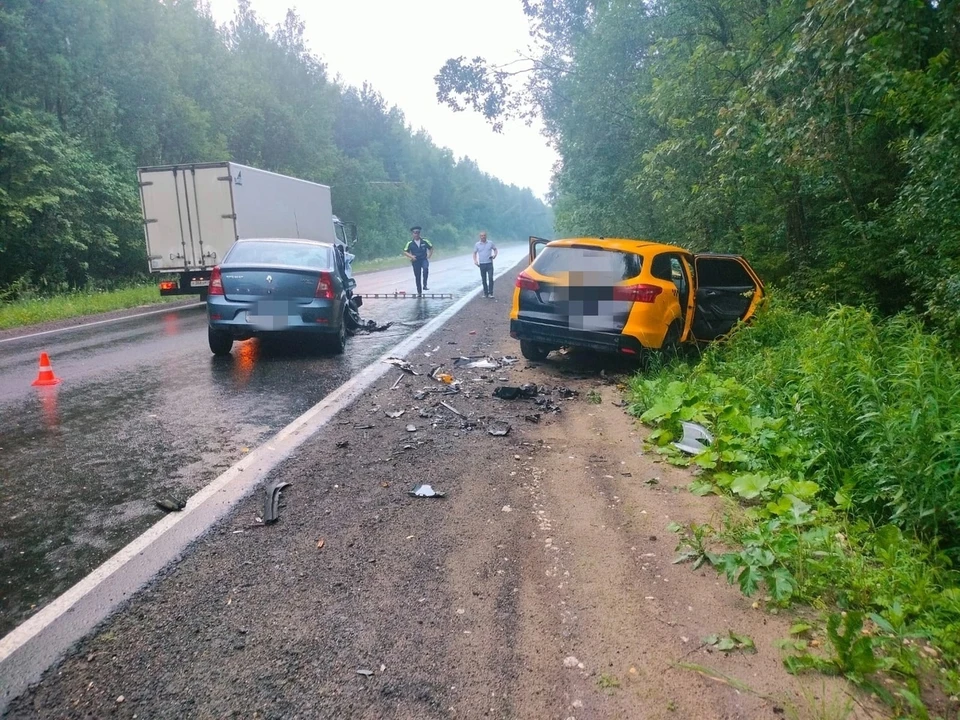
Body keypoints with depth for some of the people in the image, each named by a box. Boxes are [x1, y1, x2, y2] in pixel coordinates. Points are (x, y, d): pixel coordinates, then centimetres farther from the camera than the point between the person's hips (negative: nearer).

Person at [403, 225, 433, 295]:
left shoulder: (425, 241, -3)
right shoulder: (410, 243, -3)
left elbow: (431, 248, 9)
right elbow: (405, 252, 4)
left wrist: (429, 256, -2)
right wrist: (411, 256, -12)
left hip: (424, 259, -1)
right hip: (416, 261, 1)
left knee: (425, 268, -33)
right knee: (417, 277, 4)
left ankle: (424, 285, -22)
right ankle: (419, 292, 17)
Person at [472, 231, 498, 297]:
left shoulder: (490, 243, 3)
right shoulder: (477, 244, 4)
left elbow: (495, 249, 14)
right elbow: (474, 253, 9)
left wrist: (495, 254, -6)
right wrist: (475, 260, -6)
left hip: (489, 263, -1)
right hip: (482, 264, 1)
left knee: (490, 278, -10)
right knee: (484, 279, 6)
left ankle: (490, 293, -5)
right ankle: (485, 293, 16)